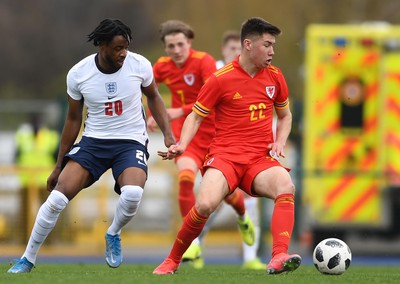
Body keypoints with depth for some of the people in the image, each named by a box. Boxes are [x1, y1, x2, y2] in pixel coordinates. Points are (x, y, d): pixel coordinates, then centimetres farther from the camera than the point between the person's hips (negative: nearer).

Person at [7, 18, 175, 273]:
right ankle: (28, 260, 3)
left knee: (133, 194, -31)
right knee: (57, 197, -17)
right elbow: (73, 119, 5)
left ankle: (113, 235, 3)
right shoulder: (78, 73, -10)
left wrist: (167, 133, -2)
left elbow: (154, 97, 11)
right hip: (94, 140, 1)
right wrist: (59, 166, 10)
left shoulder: (139, 65, -11)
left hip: (130, 141, -1)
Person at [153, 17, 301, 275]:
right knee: (206, 203, -29)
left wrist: (280, 142, 6)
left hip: (260, 158, 3)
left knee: (285, 186, -32)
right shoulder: (221, 79, -2)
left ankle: (279, 258, -40)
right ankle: (173, 260, -4)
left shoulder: (275, 77, 10)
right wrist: (182, 146, -10)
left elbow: (285, 116, 25)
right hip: (225, 155, -3)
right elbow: (196, 116, 7)